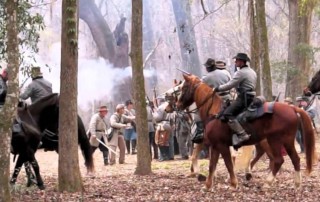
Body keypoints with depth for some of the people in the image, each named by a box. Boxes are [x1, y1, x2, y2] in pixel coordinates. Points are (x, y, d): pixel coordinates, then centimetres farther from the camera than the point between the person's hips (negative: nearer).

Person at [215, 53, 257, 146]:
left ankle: (241, 134, -32)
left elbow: (229, 85, -16)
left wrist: (217, 89, -5)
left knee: (227, 113, -21)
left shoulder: (240, 73, -12)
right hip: (251, 97, 11)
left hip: (243, 98, -11)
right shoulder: (252, 72, 19)